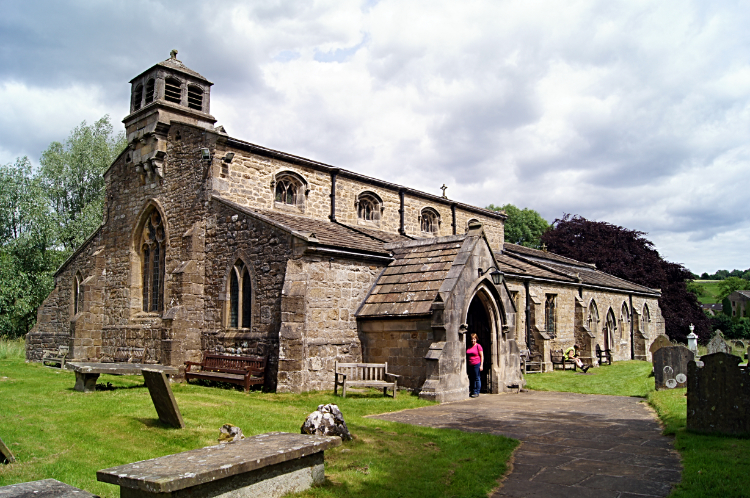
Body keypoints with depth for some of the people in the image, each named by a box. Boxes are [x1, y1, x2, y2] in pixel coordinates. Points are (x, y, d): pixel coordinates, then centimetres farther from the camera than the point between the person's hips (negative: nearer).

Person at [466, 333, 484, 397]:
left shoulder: (478, 346, -3)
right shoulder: (469, 347, 14)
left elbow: (482, 356, -5)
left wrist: (481, 365, -11)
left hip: (477, 364, -6)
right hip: (470, 365, 6)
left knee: (477, 378, -2)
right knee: (471, 378, 8)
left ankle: (476, 392, 4)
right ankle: (471, 392, 14)